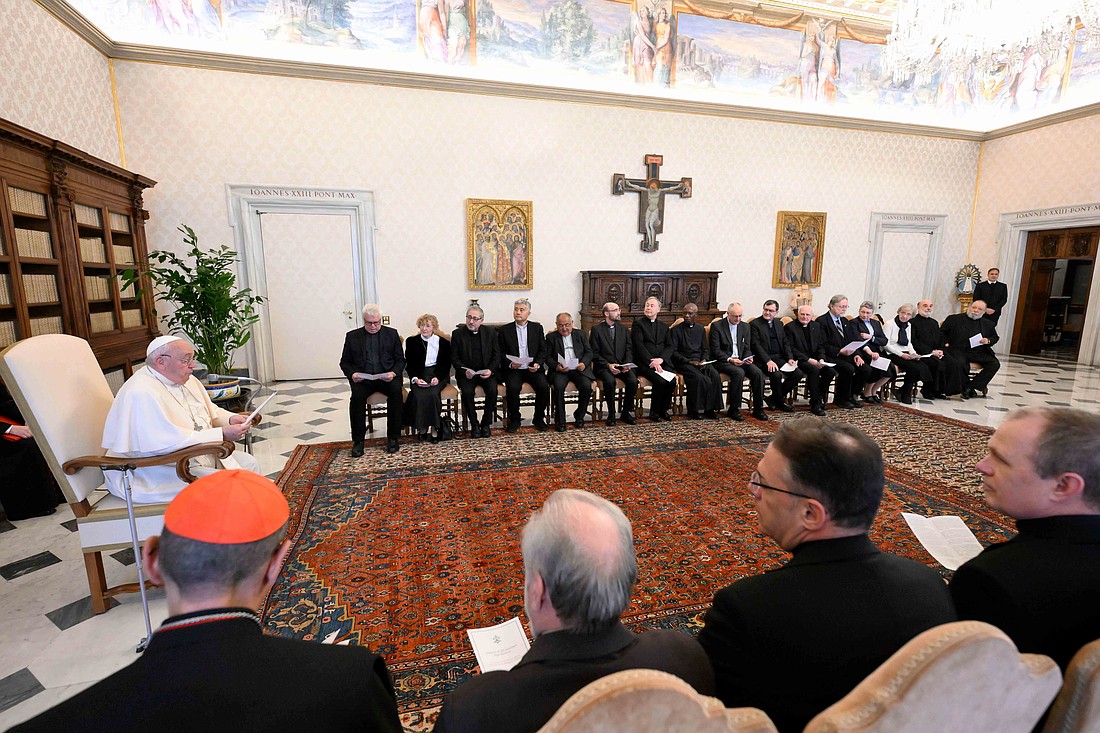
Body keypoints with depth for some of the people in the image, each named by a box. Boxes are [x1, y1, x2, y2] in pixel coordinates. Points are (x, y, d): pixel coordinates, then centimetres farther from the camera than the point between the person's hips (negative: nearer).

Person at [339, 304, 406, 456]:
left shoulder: (391, 333, 11)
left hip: (386, 377, 0)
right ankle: (358, 440, -18)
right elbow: (344, 362, 12)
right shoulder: (352, 336, 11)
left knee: (396, 391, -31)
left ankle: (392, 437, -20)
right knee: (357, 396, -31)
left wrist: (394, 373, -11)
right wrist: (352, 374, -9)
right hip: (362, 378, 0)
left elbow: (400, 360, 9)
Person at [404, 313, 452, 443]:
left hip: (438, 374, 0)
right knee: (419, 395, -31)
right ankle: (421, 427, -18)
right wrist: (415, 378, -13)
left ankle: (434, 427, -20)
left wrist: (438, 377, -14)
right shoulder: (411, 341, 9)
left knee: (432, 393, -31)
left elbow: (446, 364, 5)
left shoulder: (443, 342, 7)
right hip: (419, 375, 1)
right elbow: (409, 364, 6)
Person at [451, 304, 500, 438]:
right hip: (466, 373, -1)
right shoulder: (457, 333, 2)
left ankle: (486, 423, -6)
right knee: (467, 392, -28)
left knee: (492, 390, -26)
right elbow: (454, 358, 1)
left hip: (486, 372, 1)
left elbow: (497, 355, 5)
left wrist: (491, 370, -12)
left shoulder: (491, 332, 5)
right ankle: (474, 425, -9)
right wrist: (465, 371, -16)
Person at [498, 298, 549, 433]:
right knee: (512, 388, -29)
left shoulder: (537, 328, 11)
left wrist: (538, 364, -10)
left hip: (533, 368, 1)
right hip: (513, 369, -1)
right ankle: (514, 419, -5)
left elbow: (543, 350, 8)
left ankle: (539, 418, 1)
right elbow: (501, 353, 5)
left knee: (544, 388, -23)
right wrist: (510, 363, -14)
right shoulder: (505, 330, 8)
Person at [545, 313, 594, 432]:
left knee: (587, 386, -26)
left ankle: (579, 416, -2)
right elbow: (548, 357, 3)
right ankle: (560, 420, -16)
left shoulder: (580, 334, 16)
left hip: (578, 369, 2)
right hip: (560, 370, -1)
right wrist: (556, 366, -17)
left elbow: (589, 352, 11)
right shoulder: (551, 337, 11)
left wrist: (584, 363, -10)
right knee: (558, 386, -32)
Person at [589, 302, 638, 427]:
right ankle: (611, 414, -15)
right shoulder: (596, 329, 1)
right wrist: (608, 365, -15)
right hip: (604, 366, -3)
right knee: (610, 381, -34)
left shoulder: (623, 328, 15)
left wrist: (627, 364, -9)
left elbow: (629, 349, 10)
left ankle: (625, 412, -5)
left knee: (633, 381, -25)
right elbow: (594, 353, -4)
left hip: (622, 365, 4)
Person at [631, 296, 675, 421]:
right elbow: (639, 345, -7)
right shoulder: (638, 323, 5)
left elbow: (669, 347, 10)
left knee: (672, 381, -22)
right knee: (660, 381, -27)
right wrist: (652, 362, -16)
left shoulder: (664, 326, 21)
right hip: (645, 363, -4)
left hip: (662, 362, 4)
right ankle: (654, 412, -6)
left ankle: (663, 409, 0)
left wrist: (661, 359, -10)